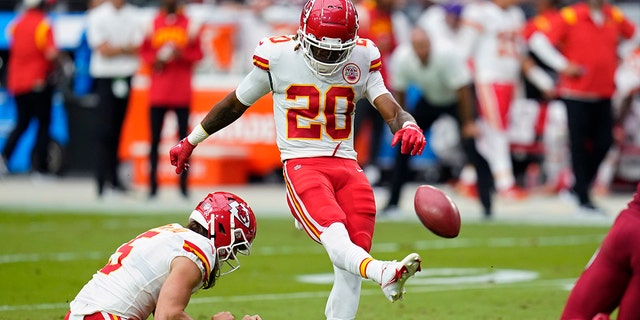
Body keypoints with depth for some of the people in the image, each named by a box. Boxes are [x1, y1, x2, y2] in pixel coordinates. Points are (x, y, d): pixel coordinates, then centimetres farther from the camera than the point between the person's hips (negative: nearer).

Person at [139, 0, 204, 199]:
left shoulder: (189, 25, 5)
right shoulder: (153, 24, 8)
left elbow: (198, 54, 4)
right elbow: (144, 52, 12)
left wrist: (182, 55, -14)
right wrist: (155, 60, -8)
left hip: (182, 92, -1)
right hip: (158, 92, 1)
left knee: (184, 138, -2)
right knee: (155, 139, 0)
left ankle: (183, 185, 1)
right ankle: (153, 185, 3)